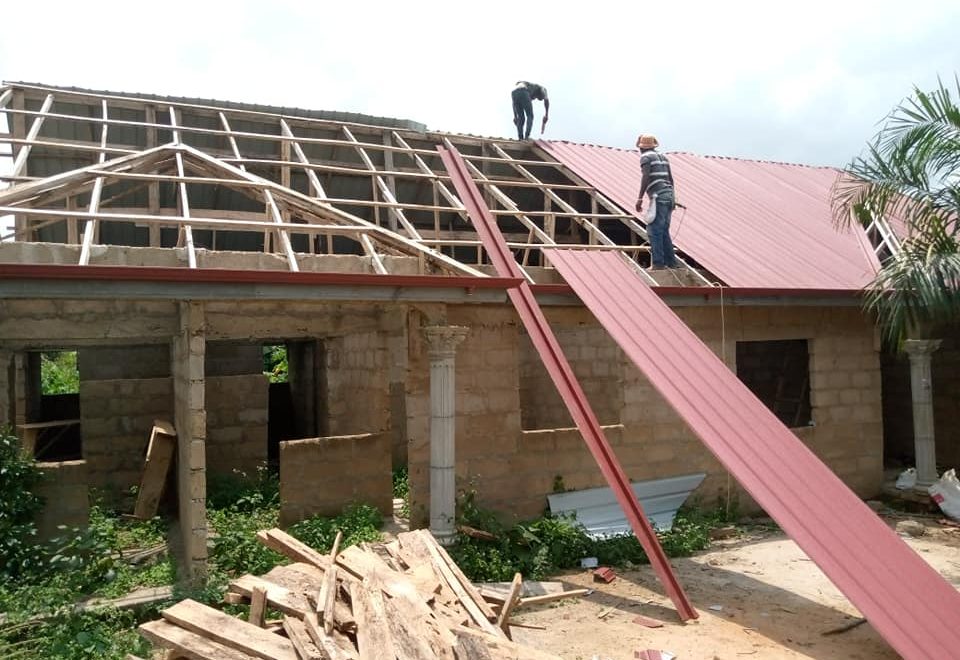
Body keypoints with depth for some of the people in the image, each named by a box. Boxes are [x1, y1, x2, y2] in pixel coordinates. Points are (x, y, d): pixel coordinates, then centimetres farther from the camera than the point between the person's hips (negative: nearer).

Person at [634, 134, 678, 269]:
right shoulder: (662, 156, 21)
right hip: (669, 195, 8)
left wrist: (639, 198, -16)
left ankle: (658, 263, -12)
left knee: (654, 231, -7)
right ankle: (671, 262, 13)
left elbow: (646, 177, -15)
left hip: (658, 197, -8)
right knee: (663, 231, 13)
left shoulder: (645, 157, -2)